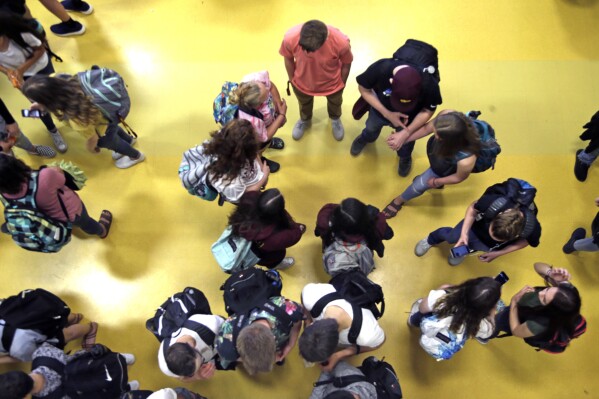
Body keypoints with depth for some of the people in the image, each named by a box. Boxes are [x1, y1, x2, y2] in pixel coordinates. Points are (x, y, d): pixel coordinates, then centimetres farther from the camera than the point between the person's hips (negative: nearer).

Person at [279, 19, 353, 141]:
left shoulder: (341, 42, -39)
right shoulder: (290, 38, -37)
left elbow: (346, 64, -17)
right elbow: (288, 59, -13)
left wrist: (341, 84, -1)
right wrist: (292, 80, 2)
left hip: (332, 84, 0)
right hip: (302, 83, 1)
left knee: (335, 103, 33)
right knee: (304, 104, 33)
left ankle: (335, 119, 69)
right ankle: (305, 120, 69)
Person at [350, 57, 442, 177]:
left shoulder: (429, 84, -42)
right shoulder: (380, 69, -43)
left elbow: (428, 111, -21)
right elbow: (364, 89, -22)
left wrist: (406, 133, -30)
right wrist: (387, 114, -30)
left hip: (410, 119, 0)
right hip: (381, 109, 1)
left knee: (405, 142, 29)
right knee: (371, 128, 33)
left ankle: (405, 157, 65)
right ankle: (365, 138, 70)